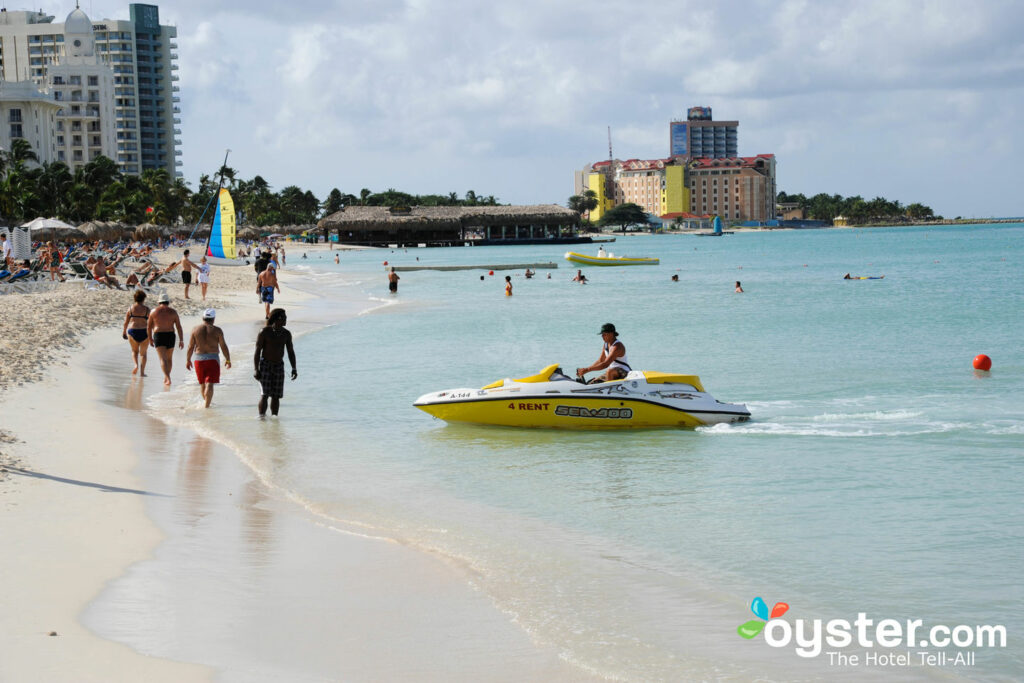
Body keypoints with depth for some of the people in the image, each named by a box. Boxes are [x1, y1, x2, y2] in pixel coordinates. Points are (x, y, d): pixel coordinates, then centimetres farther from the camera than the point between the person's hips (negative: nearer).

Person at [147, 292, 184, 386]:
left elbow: (149, 327, 5)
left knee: (163, 359, -8)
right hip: (170, 337, 2)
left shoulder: (154, 311, 0)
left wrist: (150, 339, 17)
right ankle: (166, 378, 28)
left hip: (158, 336, -2)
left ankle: (168, 378, -24)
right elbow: (179, 327, -3)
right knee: (169, 358, 19)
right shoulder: (173, 312, 1)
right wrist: (181, 341, -2)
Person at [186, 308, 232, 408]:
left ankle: (206, 403, 26)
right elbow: (223, 346, -4)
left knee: (202, 383, 18)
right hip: (213, 359, -2)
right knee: (209, 384, -5)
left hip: (199, 359, 2)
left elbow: (190, 347, 0)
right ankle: (207, 405, -13)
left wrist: (188, 360, 9)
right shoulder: (217, 330, -7)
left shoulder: (195, 329, -2)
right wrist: (228, 360, 6)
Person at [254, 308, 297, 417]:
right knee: (265, 394, -14)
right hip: (265, 365, -4)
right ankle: (261, 416, -15)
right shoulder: (264, 332, -12)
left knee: (276, 396, 4)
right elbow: (257, 351, -11)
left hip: (279, 366, 4)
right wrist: (256, 370, -17)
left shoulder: (286, 334, 1)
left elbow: (291, 352, 8)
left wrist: (294, 368, -1)